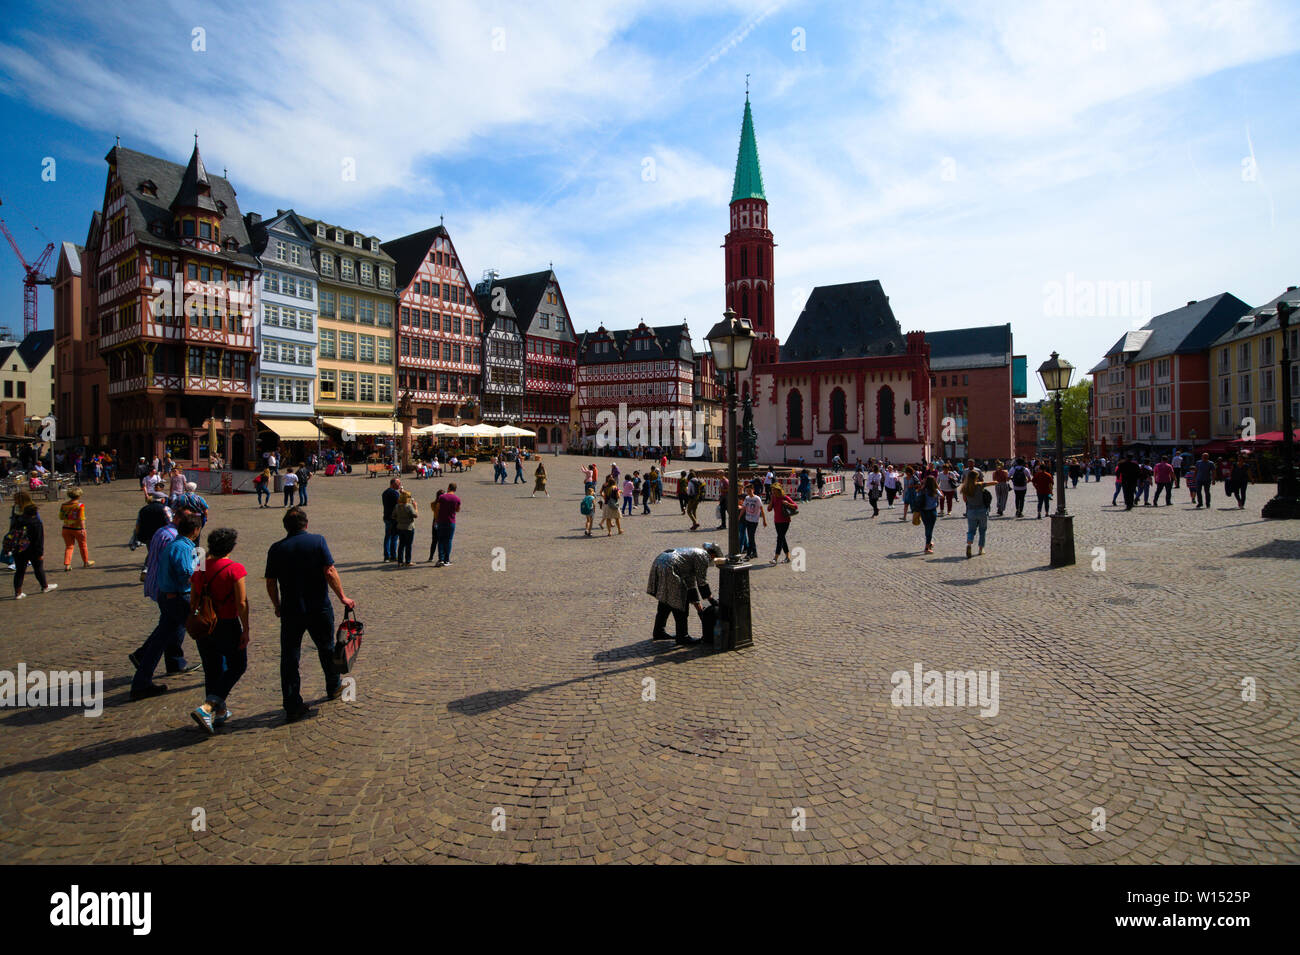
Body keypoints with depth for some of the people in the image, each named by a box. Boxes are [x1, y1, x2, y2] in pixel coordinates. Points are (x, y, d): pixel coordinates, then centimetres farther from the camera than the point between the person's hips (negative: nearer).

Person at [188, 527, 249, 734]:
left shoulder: (200, 569, 1)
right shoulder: (235, 569, -15)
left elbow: (193, 602, 7)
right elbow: (241, 603, -16)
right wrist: (245, 630, -9)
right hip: (227, 626, -6)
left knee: (212, 670, 17)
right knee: (236, 666, 10)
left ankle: (220, 712, 27)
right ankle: (206, 707, -5)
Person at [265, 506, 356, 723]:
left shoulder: (276, 549, 1)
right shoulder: (317, 541, -6)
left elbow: (270, 583, 2)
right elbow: (330, 571, -13)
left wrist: (277, 607, 17)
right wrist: (342, 597, -5)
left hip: (291, 611, 1)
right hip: (319, 608, -1)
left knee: (289, 658, 6)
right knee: (326, 648, 19)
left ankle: (292, 707, 5)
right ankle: (333, 688, 37)